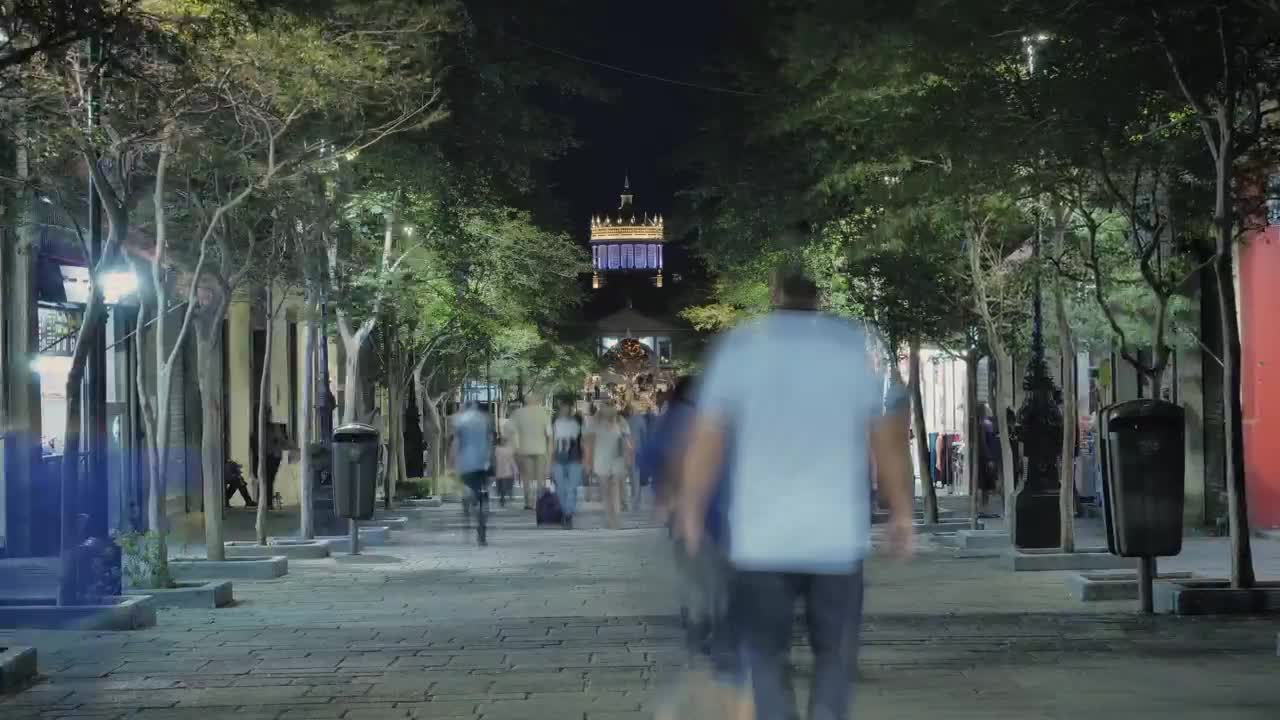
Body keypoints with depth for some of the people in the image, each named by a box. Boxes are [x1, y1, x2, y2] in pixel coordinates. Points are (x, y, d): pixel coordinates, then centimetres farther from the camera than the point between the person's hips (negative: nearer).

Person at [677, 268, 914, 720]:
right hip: (839, 535, 1)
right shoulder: (862, 347, -2)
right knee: (834, 653, 16)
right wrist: (901, 513, 10)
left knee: (764, 651, 14)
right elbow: (889, 441, -1)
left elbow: (706, 440, -4)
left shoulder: (739, 347, -4)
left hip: (761, 536, 0)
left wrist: (691, 510, 7)